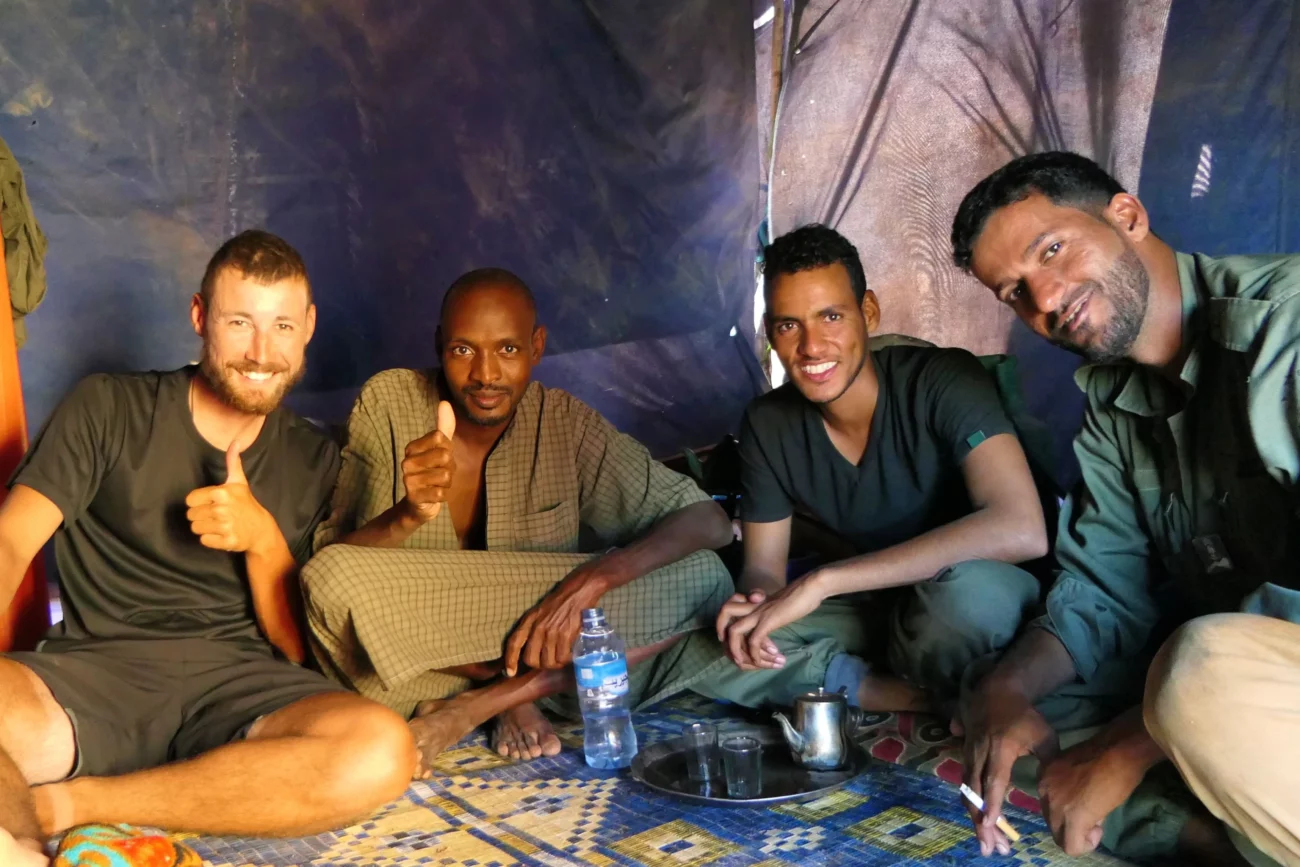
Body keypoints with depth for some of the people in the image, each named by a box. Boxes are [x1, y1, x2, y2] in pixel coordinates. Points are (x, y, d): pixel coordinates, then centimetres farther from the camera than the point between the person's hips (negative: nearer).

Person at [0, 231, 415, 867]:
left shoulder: (314, 462, 16)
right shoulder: (107, 408, 10)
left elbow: (299, 651, 12)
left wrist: (262, 539, -8)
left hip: (237, 683, 5)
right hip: (97, 671, -4)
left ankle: (60, 803, -22)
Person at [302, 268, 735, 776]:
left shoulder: (565, 423, -5)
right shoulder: (388, 403, -8)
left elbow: (709, 521, -11)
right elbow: (331, 566, -14)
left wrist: (589, 581, -28)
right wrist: (407, 515, -36)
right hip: (410, 671, -1)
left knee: (703, 579, -18)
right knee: (331, 578, -32)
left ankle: (476, 706, -18)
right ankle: (516, 697, -11)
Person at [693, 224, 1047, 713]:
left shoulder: (944, 381, -23)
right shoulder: (767, 425, -7)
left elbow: (1021, 530, -37)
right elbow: (763, 568, 0)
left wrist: (822, 580, -39)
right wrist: (756, 605, -29)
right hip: (872, 606, 6)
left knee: (966, 588, -40)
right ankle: (927, 705, -15)